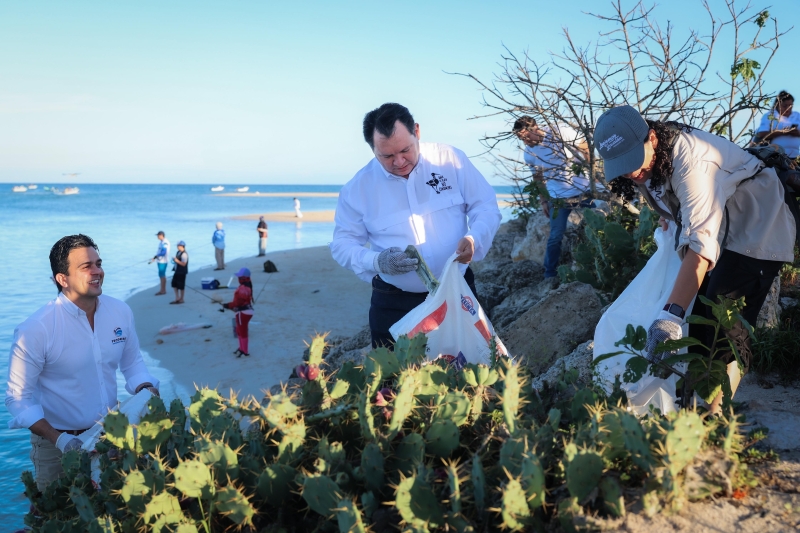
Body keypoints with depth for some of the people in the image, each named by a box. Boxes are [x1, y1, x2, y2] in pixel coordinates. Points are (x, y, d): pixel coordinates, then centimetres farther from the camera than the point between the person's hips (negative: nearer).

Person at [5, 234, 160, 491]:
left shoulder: (120, 312, -8)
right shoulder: (35, 330, -21)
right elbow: (18, 397, -14)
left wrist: (147, 391, -12)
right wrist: (58, 439, -24)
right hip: (58, 443, -3)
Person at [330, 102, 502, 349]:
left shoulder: (452, 159, -5)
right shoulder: (358, 187, -5)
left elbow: (486, 207, 0)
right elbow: (342, 244, -1)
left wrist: (474, 238, -22)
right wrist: (376, 262, -21)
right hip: (394, 304, 0)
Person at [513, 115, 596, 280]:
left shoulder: (561, 131, -12)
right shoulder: (528, 154, -2)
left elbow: (586, 150, -5)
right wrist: (543, 200, 9)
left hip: (585, 190, -1)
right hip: (559, 198, 1)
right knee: (556, 237, -1)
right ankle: (550, 275, 12)